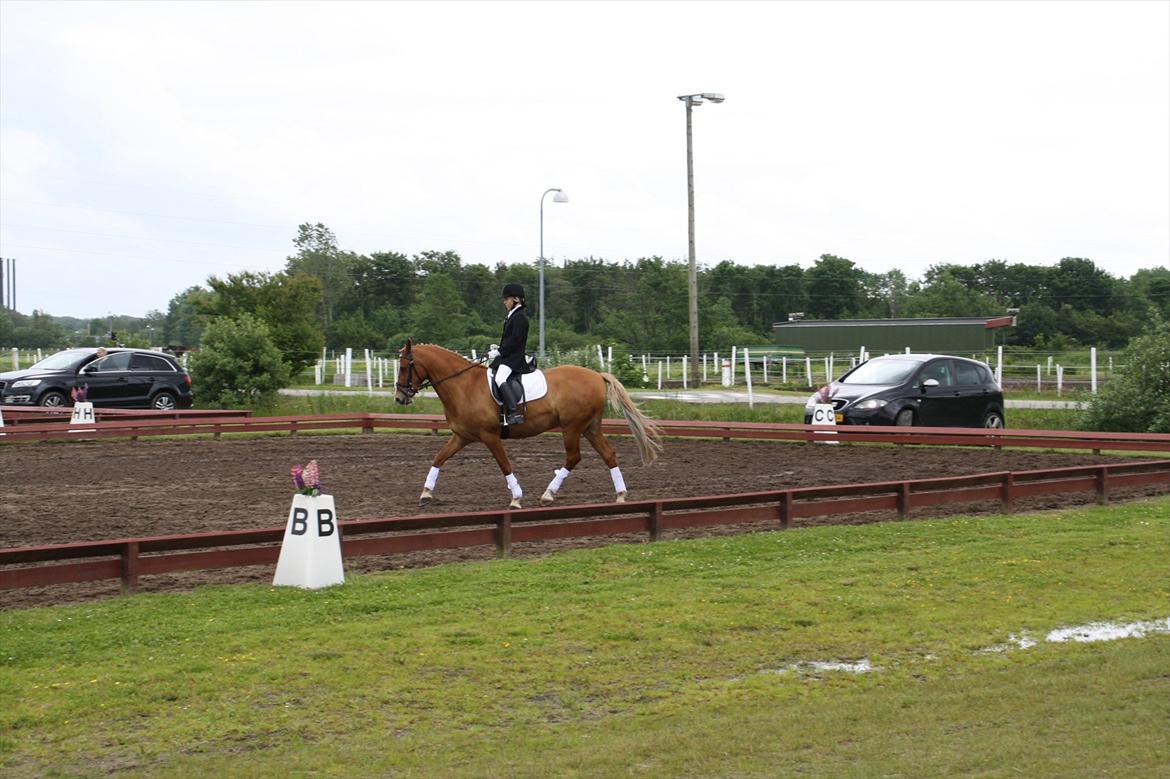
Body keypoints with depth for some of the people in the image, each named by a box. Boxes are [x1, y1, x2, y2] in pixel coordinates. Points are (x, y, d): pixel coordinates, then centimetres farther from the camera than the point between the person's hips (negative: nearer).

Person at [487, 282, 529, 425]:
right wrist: (498, 348, 10)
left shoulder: (520, 317, -13)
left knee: (500, 378, -31)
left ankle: (514, 413, -40)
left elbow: (515, 340, -20)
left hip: (514, 357, -12)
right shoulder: (513, 316, 19)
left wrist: (499, 352, -19)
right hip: (506, 356, 12)